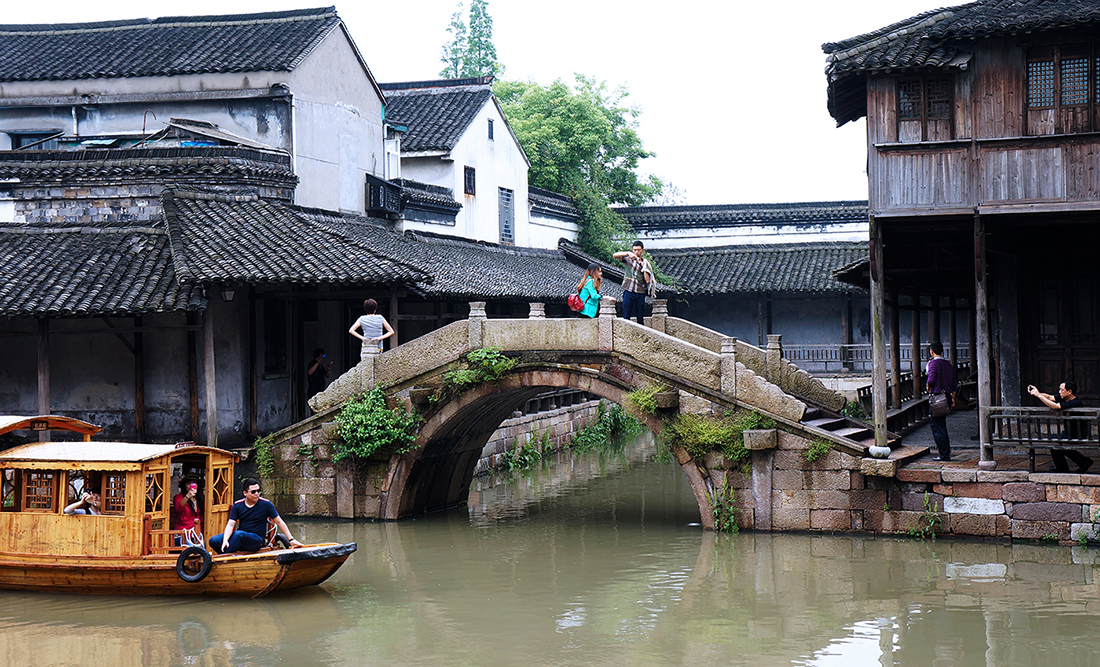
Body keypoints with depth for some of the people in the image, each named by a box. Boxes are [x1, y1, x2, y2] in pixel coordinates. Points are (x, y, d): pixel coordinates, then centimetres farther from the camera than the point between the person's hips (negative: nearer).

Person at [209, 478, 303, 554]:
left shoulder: (266, 504, -2)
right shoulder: (237, 505, 4)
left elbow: (279, 522, 5)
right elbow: (230, 524, -3)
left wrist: (291, 539, 2)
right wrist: (225, 540, -22)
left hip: (257, 540, -4)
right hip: (239, 538, 4)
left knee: (238, 534, -36)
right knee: (213, 541, -20)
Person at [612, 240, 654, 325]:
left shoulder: (645, 263, 8)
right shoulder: (628, 259, 7)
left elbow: (647, 280, -1)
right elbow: (615, 255, -8)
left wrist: (644, 267, -9)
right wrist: (628, 253, -18)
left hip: (640, 293, 1)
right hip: (628, 291, -1)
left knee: (640, 318, 4)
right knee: (626, 317, -2)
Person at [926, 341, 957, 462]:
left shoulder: (933, 363, -11)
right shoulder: (949, 364, 12)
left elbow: (931, 379, -23)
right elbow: (954, 383, 12)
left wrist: (927, 386, -2)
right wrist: (952, 397, 18)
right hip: (946, 396, 8)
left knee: (937, 427, -2)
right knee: (942, 425, 17)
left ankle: (943, 454, -4)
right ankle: (946, 452, 19)